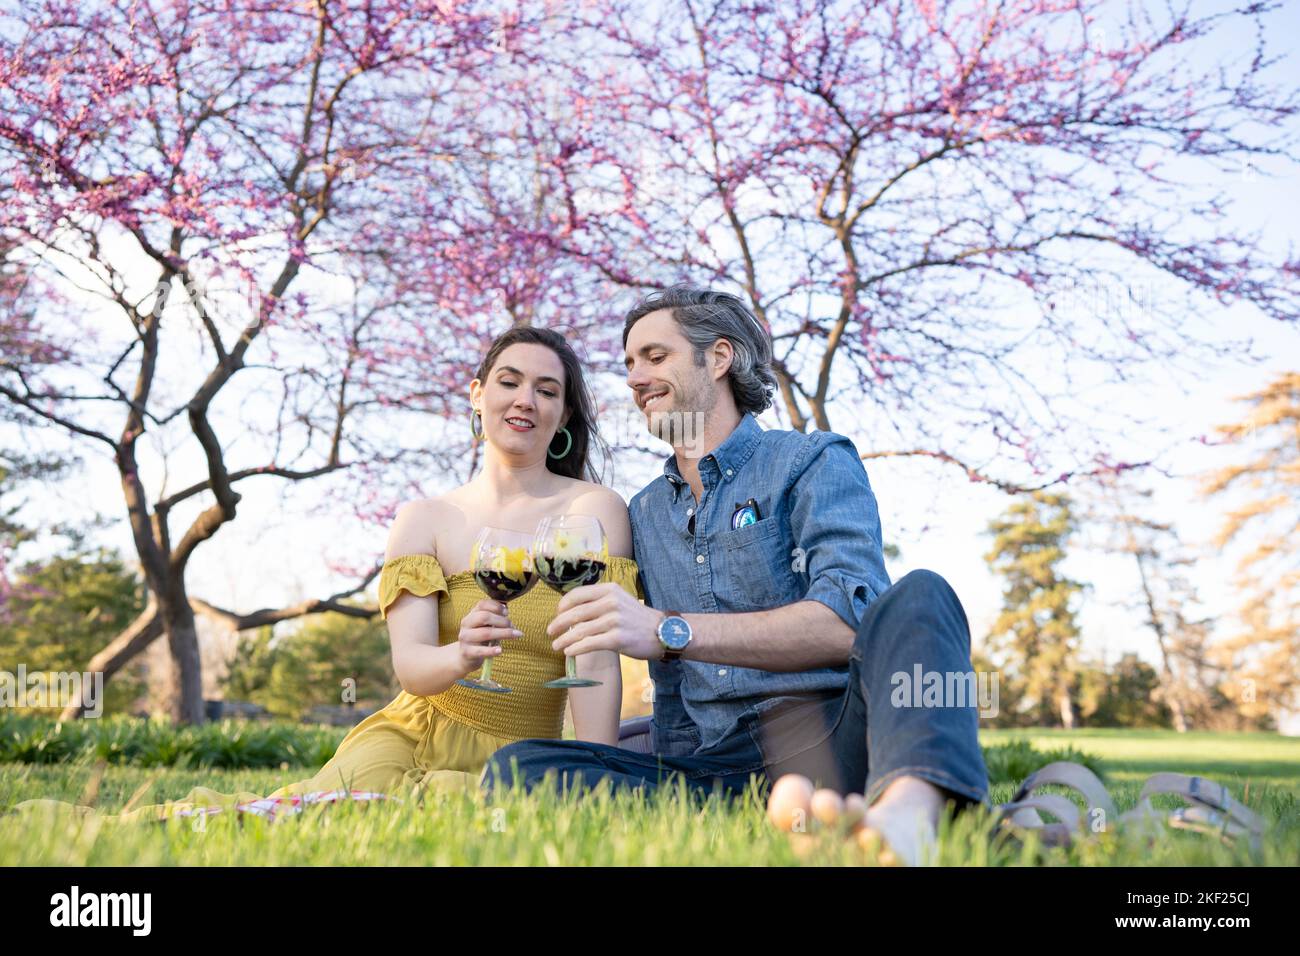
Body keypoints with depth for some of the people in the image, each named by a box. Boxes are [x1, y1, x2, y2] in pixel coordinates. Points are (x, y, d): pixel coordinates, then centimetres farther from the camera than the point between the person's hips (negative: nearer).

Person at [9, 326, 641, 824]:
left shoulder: (594, 509, -2)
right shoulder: (423, 519, 4)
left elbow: (595, 660, -12)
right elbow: (408, 662, -9)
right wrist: (460, 656, -33)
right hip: (416, 738, 1)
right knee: (356, 786, -37)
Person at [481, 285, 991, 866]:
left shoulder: (814, 463, 6)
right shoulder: (644, 513, 23)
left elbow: (846, 622, -13)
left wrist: (668, 631, -23)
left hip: (827, 741, -3)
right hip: (706, 772, 4)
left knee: (918, 595, -27)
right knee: (518, 766, -22)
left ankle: (908, 810, -57)